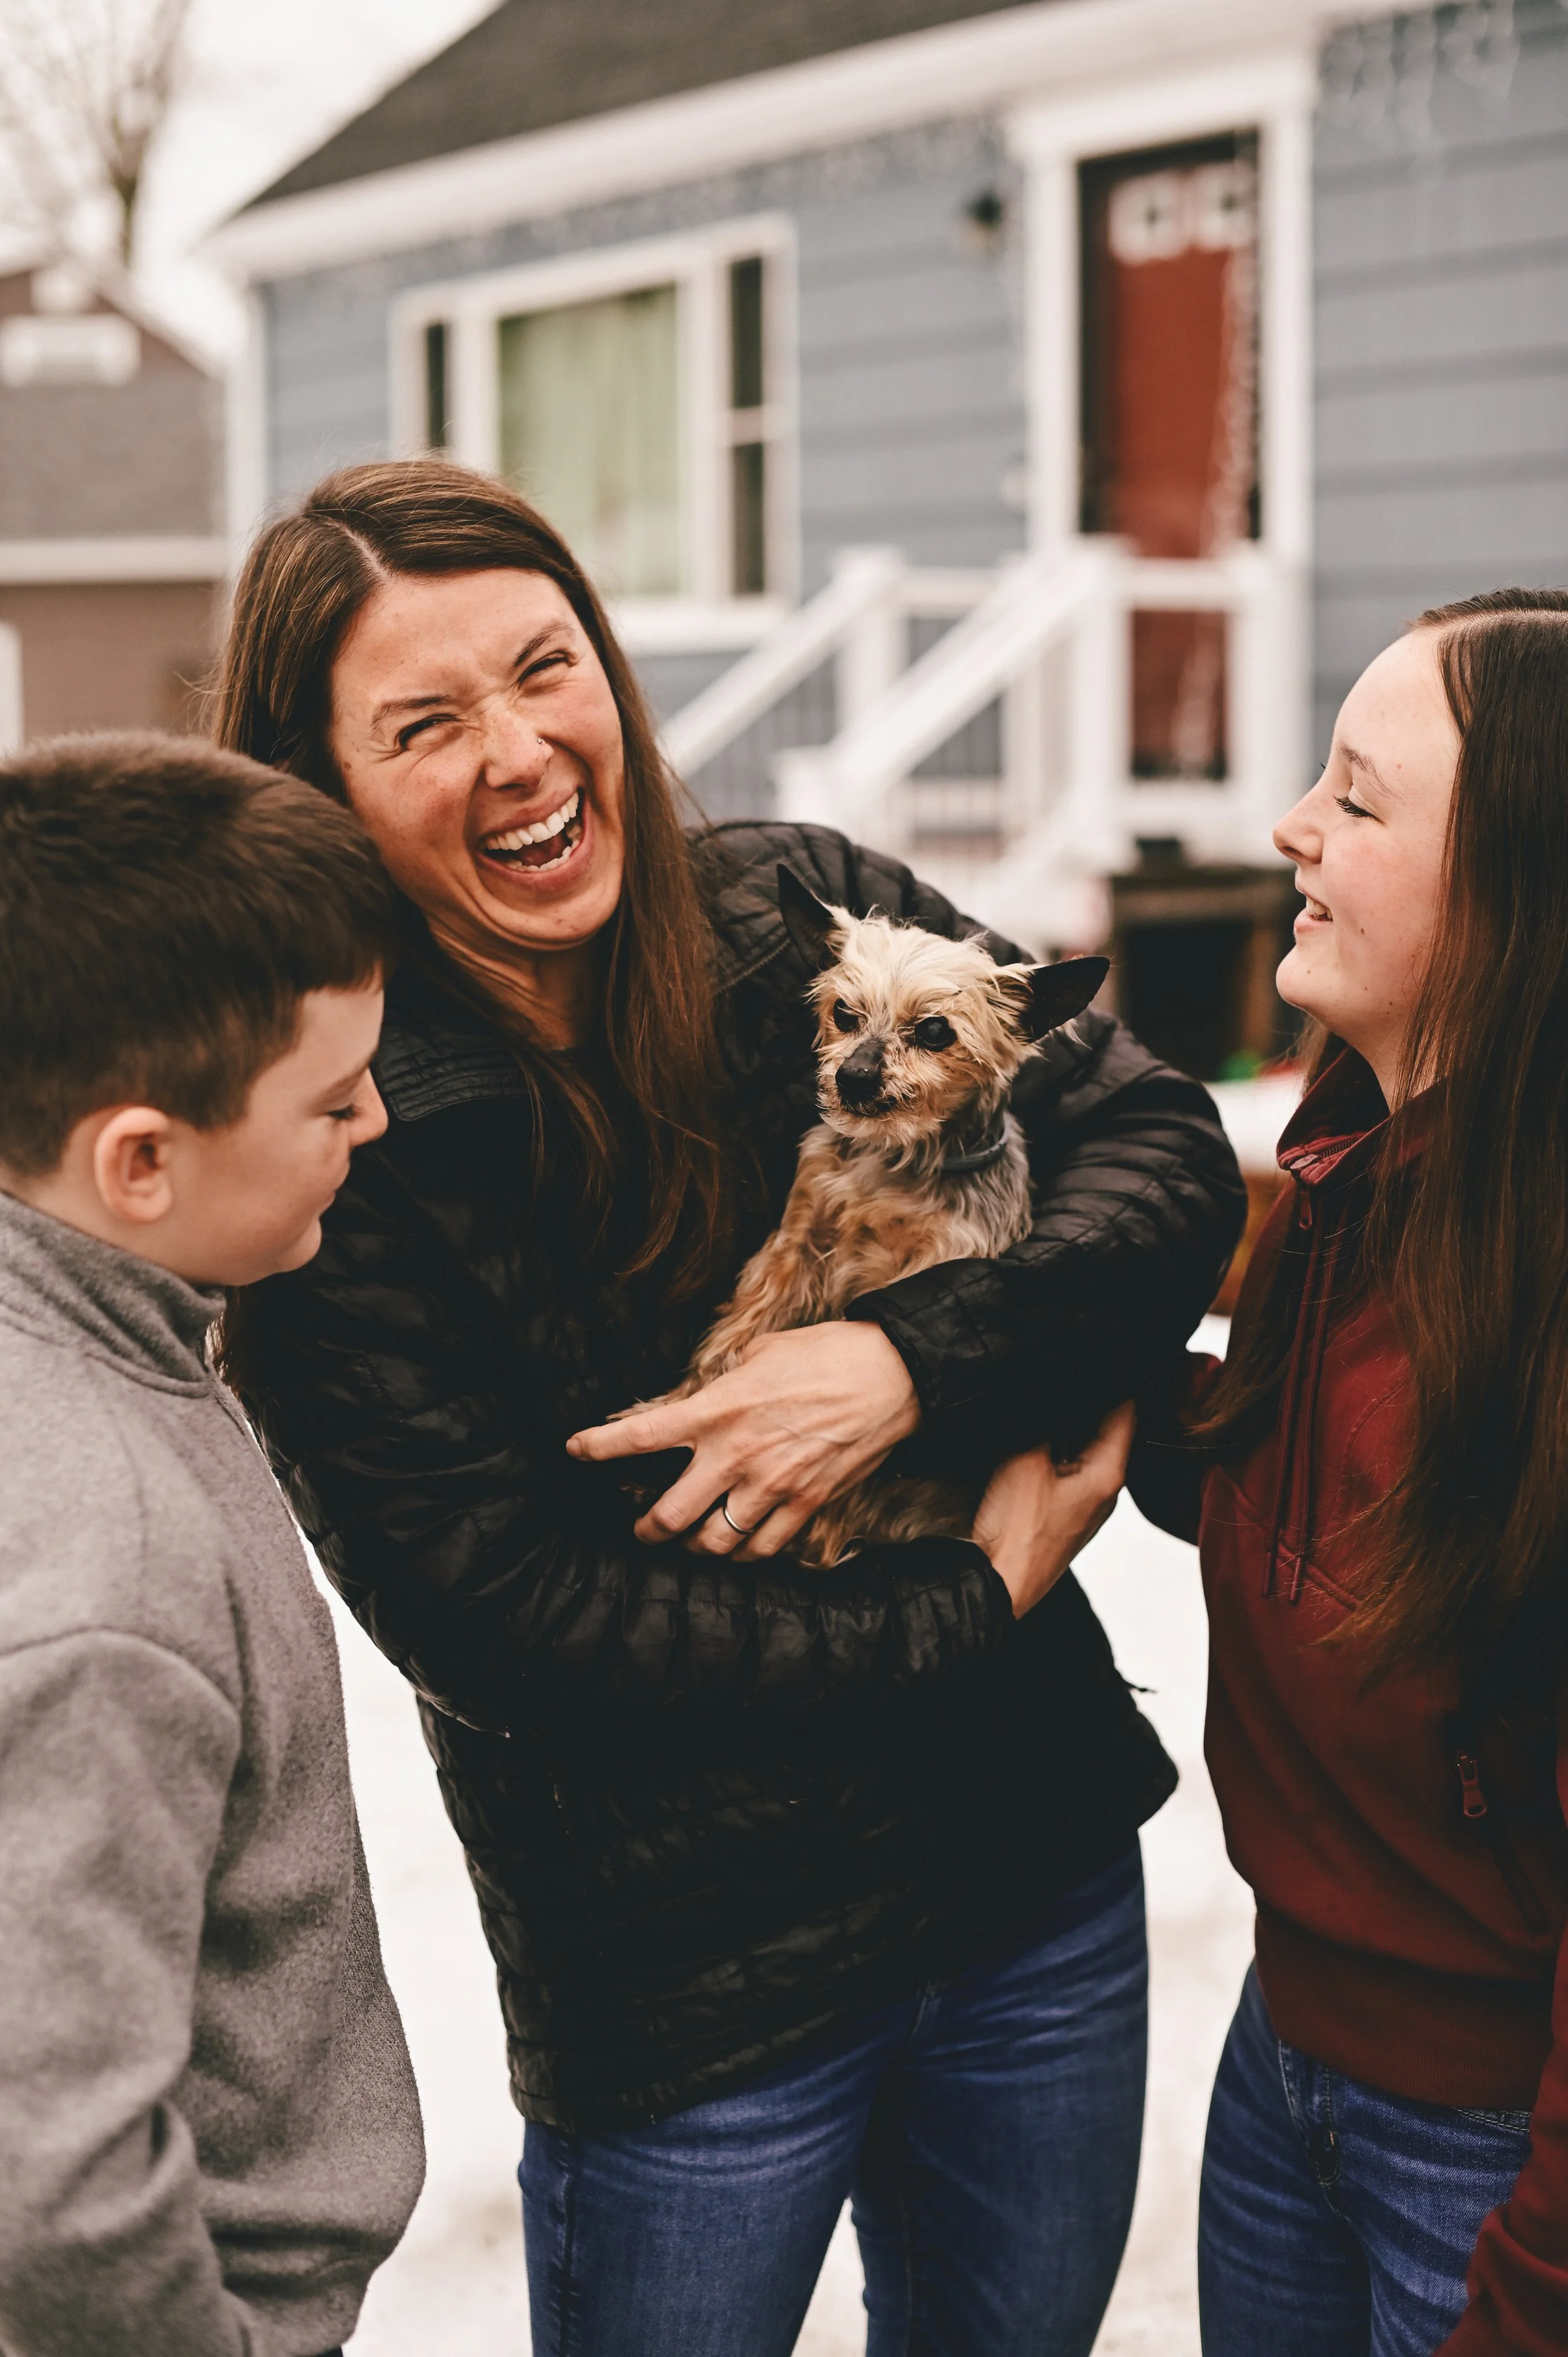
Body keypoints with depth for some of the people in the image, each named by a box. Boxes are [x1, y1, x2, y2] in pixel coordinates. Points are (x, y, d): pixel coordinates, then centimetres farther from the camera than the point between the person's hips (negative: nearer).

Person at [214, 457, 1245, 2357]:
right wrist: (986, 1598, -16)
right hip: (684, 1986, -4)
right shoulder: (332, 1147, -16)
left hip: (1040, 1857, 5)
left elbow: (1167, 1153, -5)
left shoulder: (804, 917, -4)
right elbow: (507, 1619, -19)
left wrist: (912, 1366, -22)